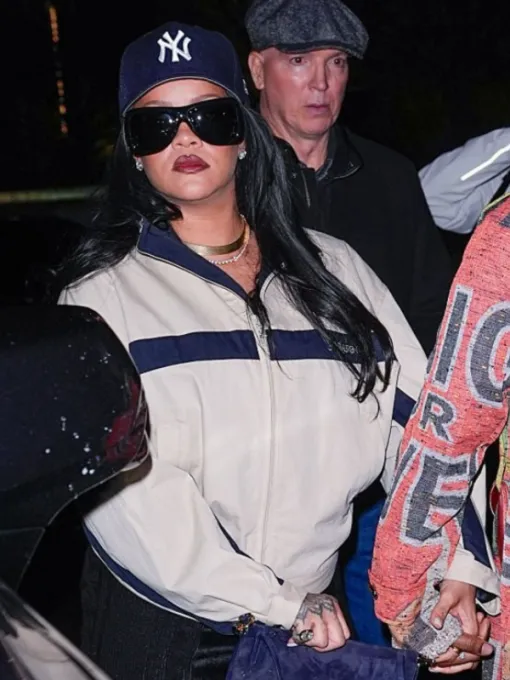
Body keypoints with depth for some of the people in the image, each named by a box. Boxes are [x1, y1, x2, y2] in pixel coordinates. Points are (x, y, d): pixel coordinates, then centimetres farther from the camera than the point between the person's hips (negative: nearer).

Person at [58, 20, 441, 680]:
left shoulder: (334, 269, 4)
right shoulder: (104, 294, -5)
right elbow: (125, 484, -16)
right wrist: (277, 602, -21)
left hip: (321, 619, 3)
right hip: (161, 626, -2)